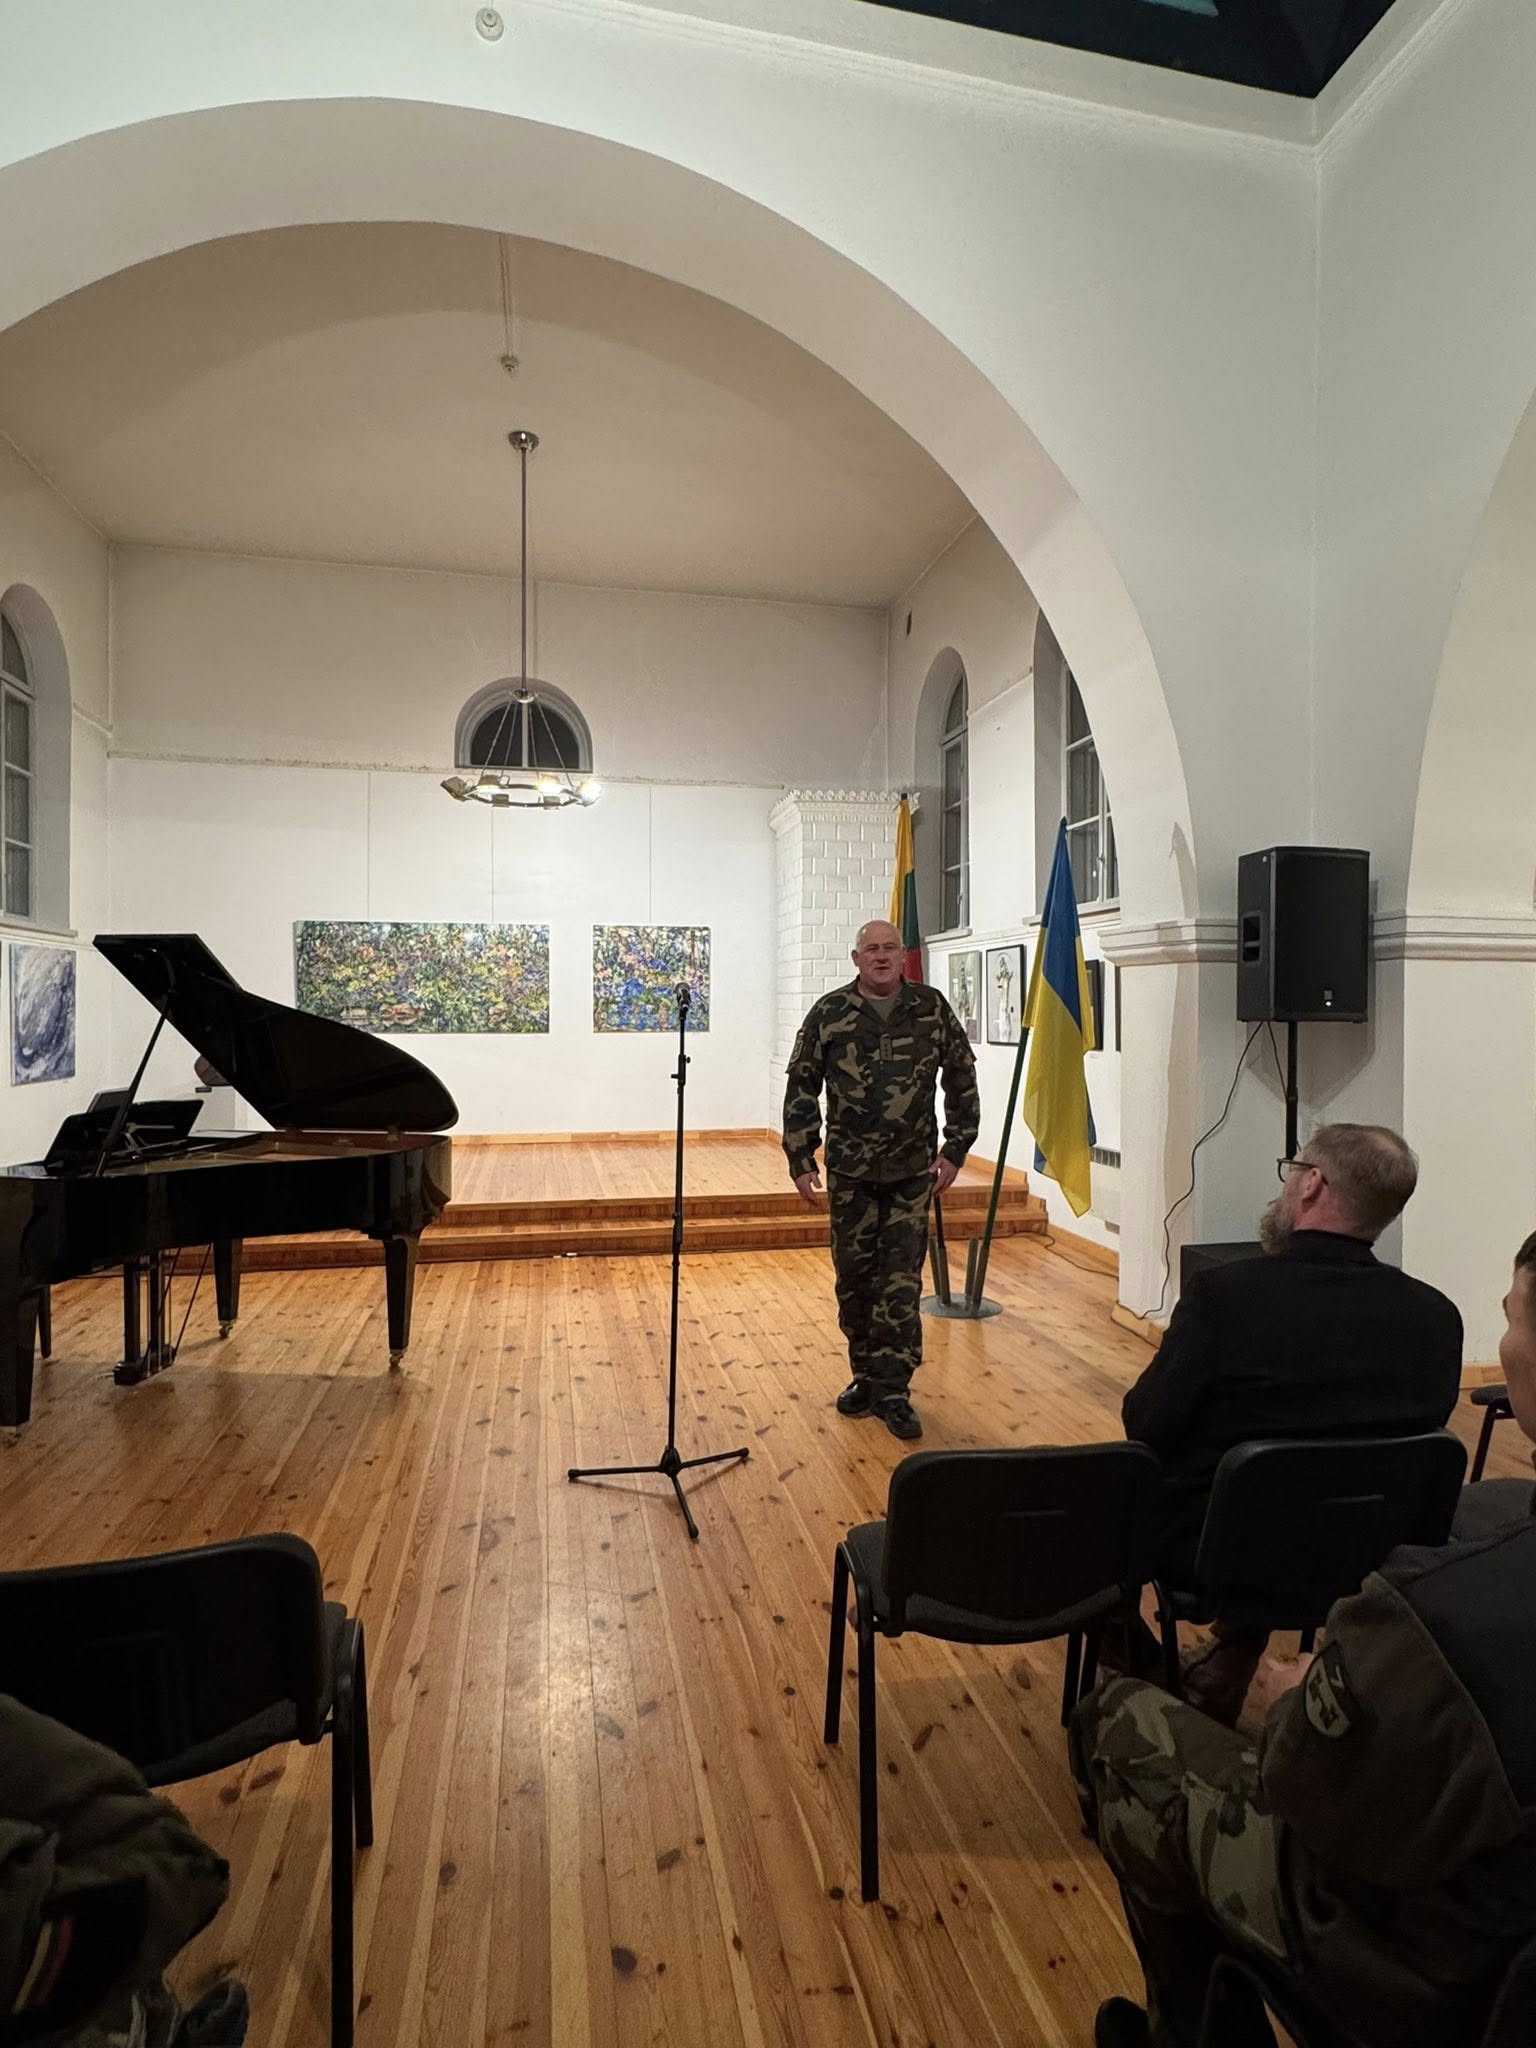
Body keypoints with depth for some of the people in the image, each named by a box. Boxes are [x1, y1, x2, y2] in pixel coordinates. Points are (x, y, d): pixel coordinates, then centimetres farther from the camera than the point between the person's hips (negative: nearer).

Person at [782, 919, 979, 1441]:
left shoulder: (932, 1009, 0)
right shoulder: (828, 1014, -2)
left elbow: (962, 1079, 6)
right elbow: (801, 1088, 1)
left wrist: (955, 1150, 2)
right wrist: (800, 1160, -2)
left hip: (912, 1171, 0)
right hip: (849, 1171, 1)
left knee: (901, 1281, 0)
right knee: (854, 1278, 10)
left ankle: (891, 1391, 9)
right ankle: (864, 1376, 28)